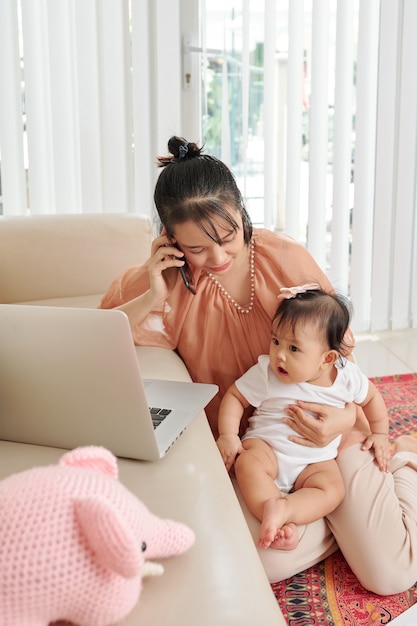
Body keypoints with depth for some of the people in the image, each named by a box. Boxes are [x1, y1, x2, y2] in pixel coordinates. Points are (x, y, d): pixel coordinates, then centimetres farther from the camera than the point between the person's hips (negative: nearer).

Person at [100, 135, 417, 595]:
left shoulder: (288, 260, -14)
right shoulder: (169, 279, -9)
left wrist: (347, 418, -24)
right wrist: (151, 299, -26)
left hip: (316, 432, -1)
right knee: (269, 561, -25)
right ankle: (347, 513, 8)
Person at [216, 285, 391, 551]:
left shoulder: (347, 377, -9)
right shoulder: (265, 374, -14)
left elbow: (372, 396, 10)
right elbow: (234, 396, -5)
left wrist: (380, 434, 11)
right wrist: (228, 435, -17)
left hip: (316, 460, 2)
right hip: (266, 445, -1)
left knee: (333, 491, -26)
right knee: (249, 464, -34)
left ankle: (283, 508, -35)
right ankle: (279, 524, -37)